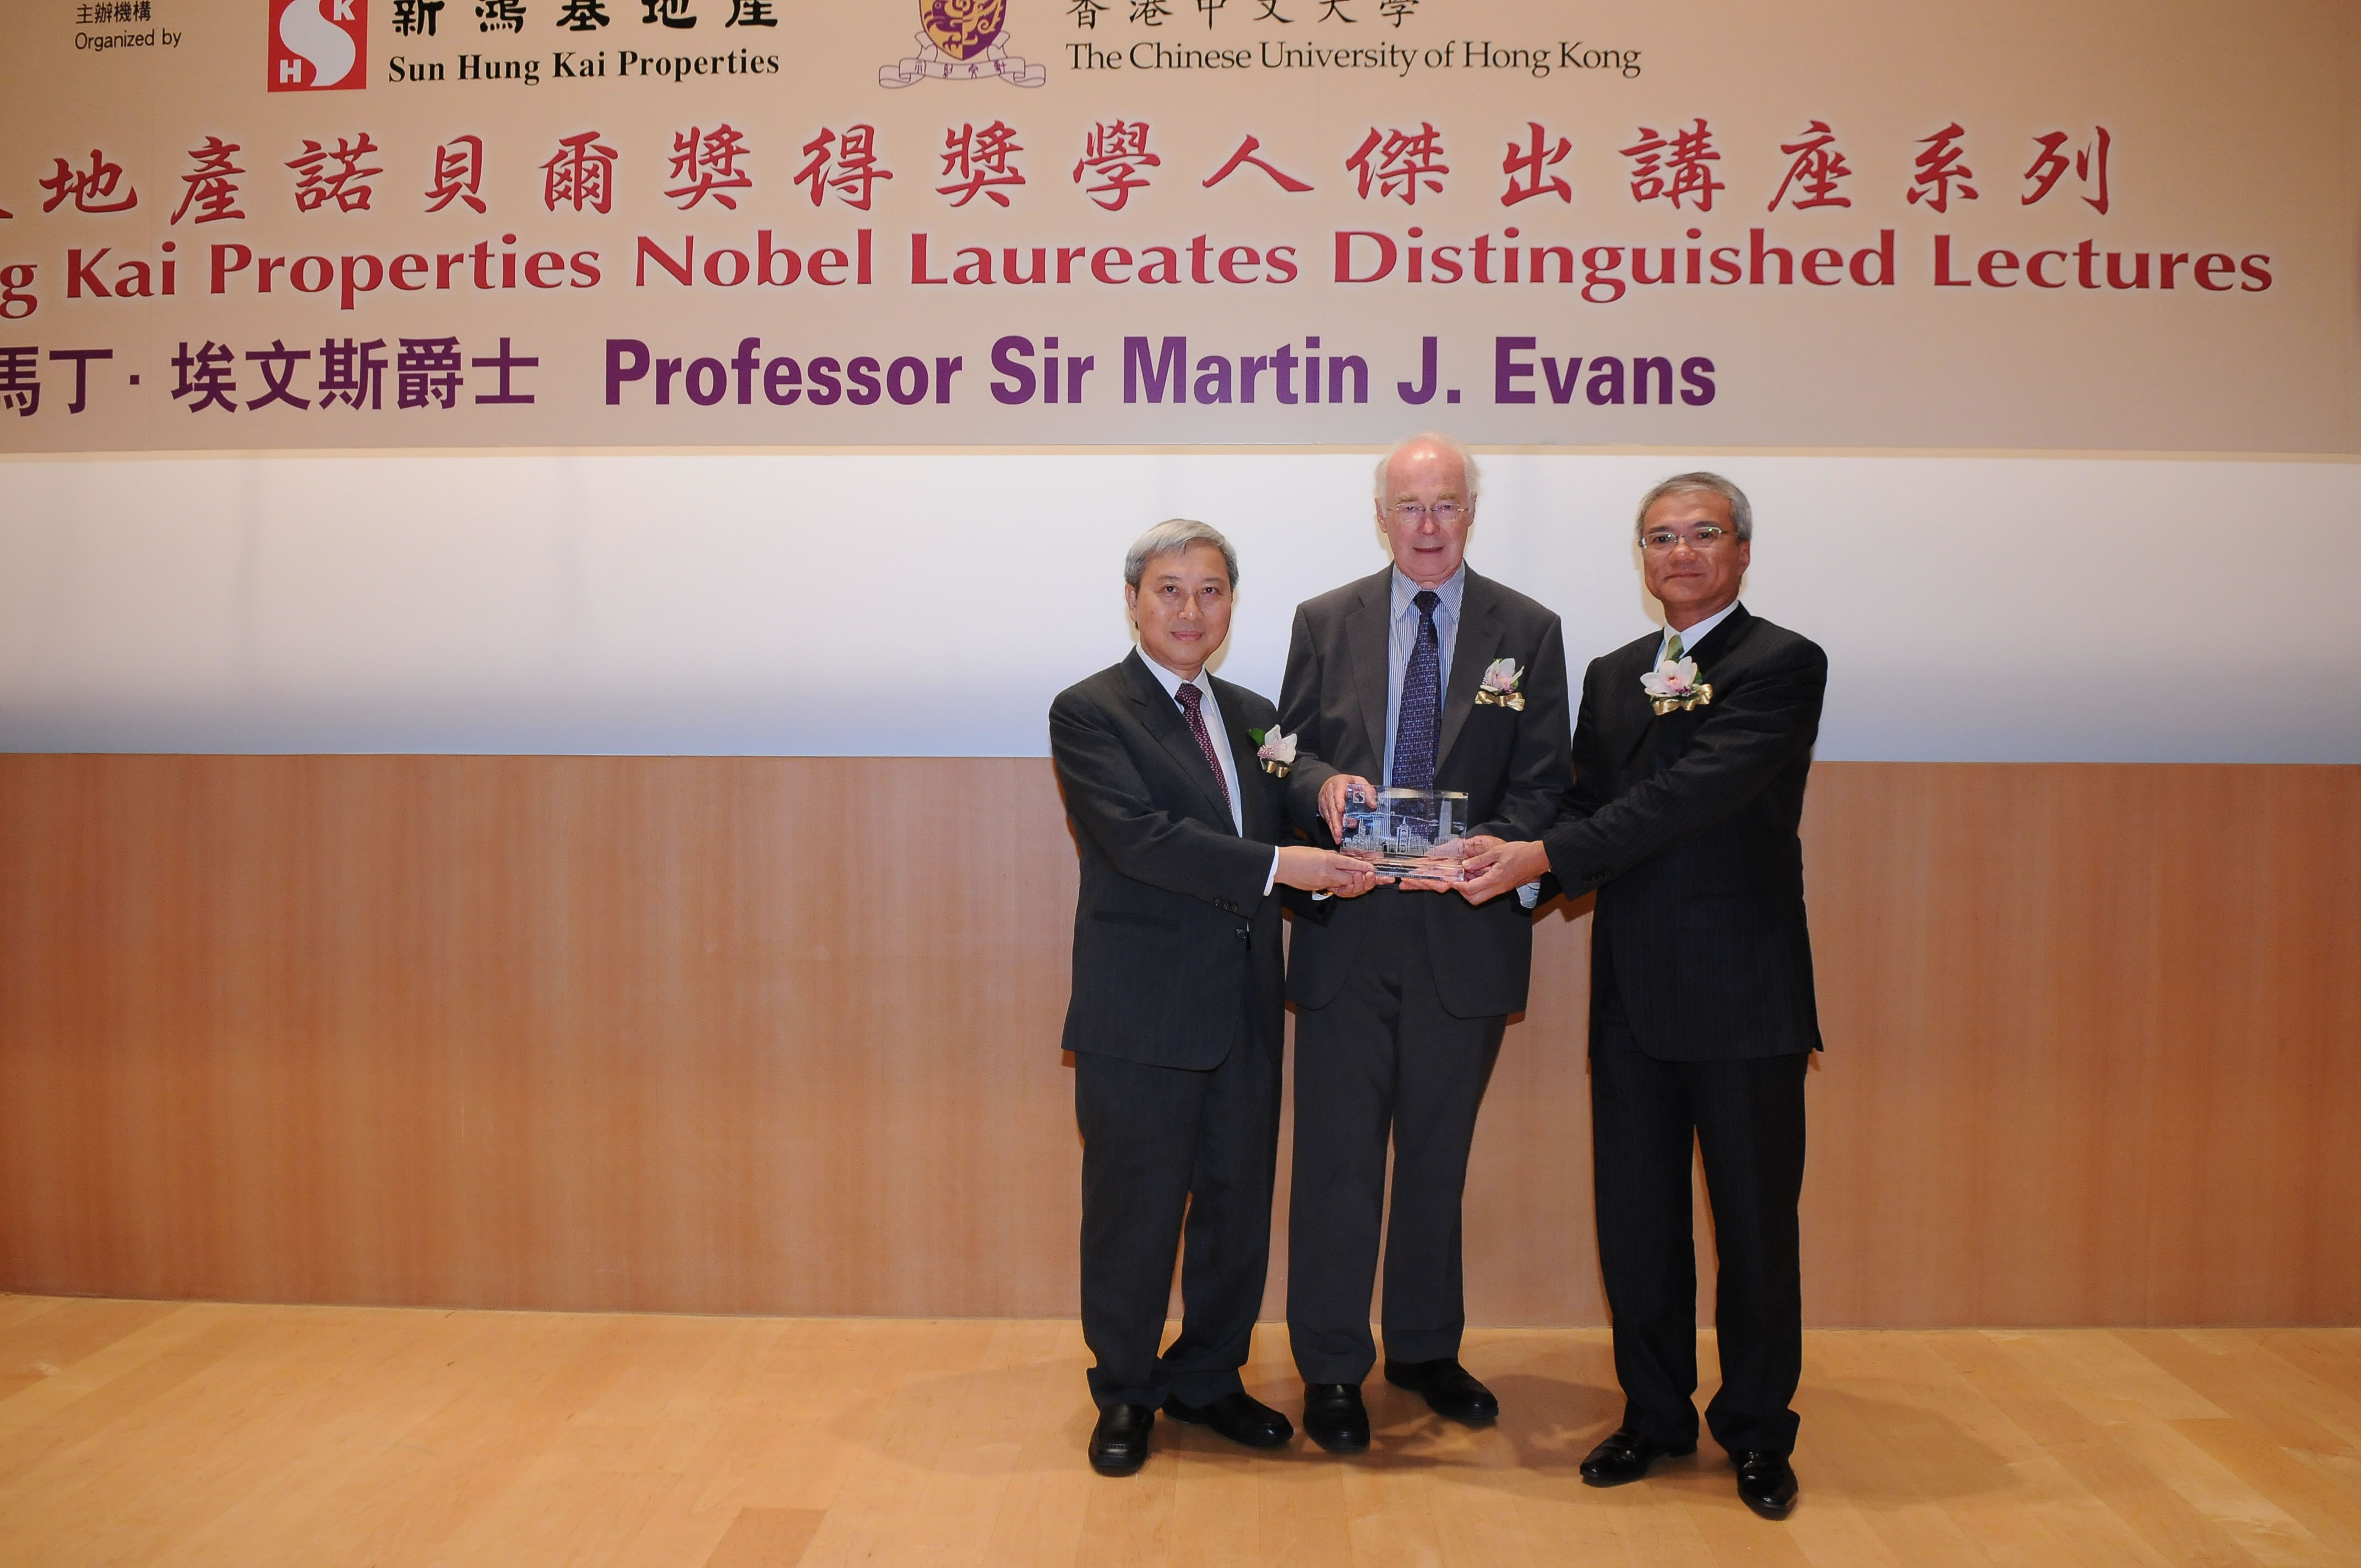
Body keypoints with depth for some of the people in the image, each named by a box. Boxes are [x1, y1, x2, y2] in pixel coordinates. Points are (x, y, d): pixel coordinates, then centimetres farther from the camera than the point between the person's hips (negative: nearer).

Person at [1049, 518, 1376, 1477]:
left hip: (1245, 1006, 6)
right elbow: (1137, 834, -19)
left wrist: (1333, 833, -9)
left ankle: (1207, 1381, 32)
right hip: (1142, 1010, -6)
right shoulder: (1089, 712, -6)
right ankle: (1126, 1396, 26)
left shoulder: (1255, 716, 15)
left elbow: (1280, 833, 14)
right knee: (1135, 1211, 6)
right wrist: (1275, 867, -25)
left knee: (1239, 1206, 13)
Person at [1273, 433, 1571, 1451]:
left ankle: (1426, 1349, 32)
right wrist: (1323, 786, -18)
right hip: (1348, 933, 0)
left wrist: (1486, 850, -20)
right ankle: (1331, 1369, 19)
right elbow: (1290, 755, 6)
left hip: (1465, 932, 1)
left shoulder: (1527, 632, 3)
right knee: (1338, 1158, 4)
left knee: (1438, 1157, 15)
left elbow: (1541, 786, -1)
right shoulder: (1325, 623, 6)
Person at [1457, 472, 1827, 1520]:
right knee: (1635, 1220, 12)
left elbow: (1692, 793, -19)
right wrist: (1522, 862, -13)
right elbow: (1590, 804, 9)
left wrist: (1542, 856, -23)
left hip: (1744, 996, -5)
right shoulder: (1613, 676, 15)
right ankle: (1656, 1415, 29)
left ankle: (1757, 1433, 26)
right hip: (1633, 994, 5)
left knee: (1755, 1225, 7)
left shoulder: (1783, 664, -7)